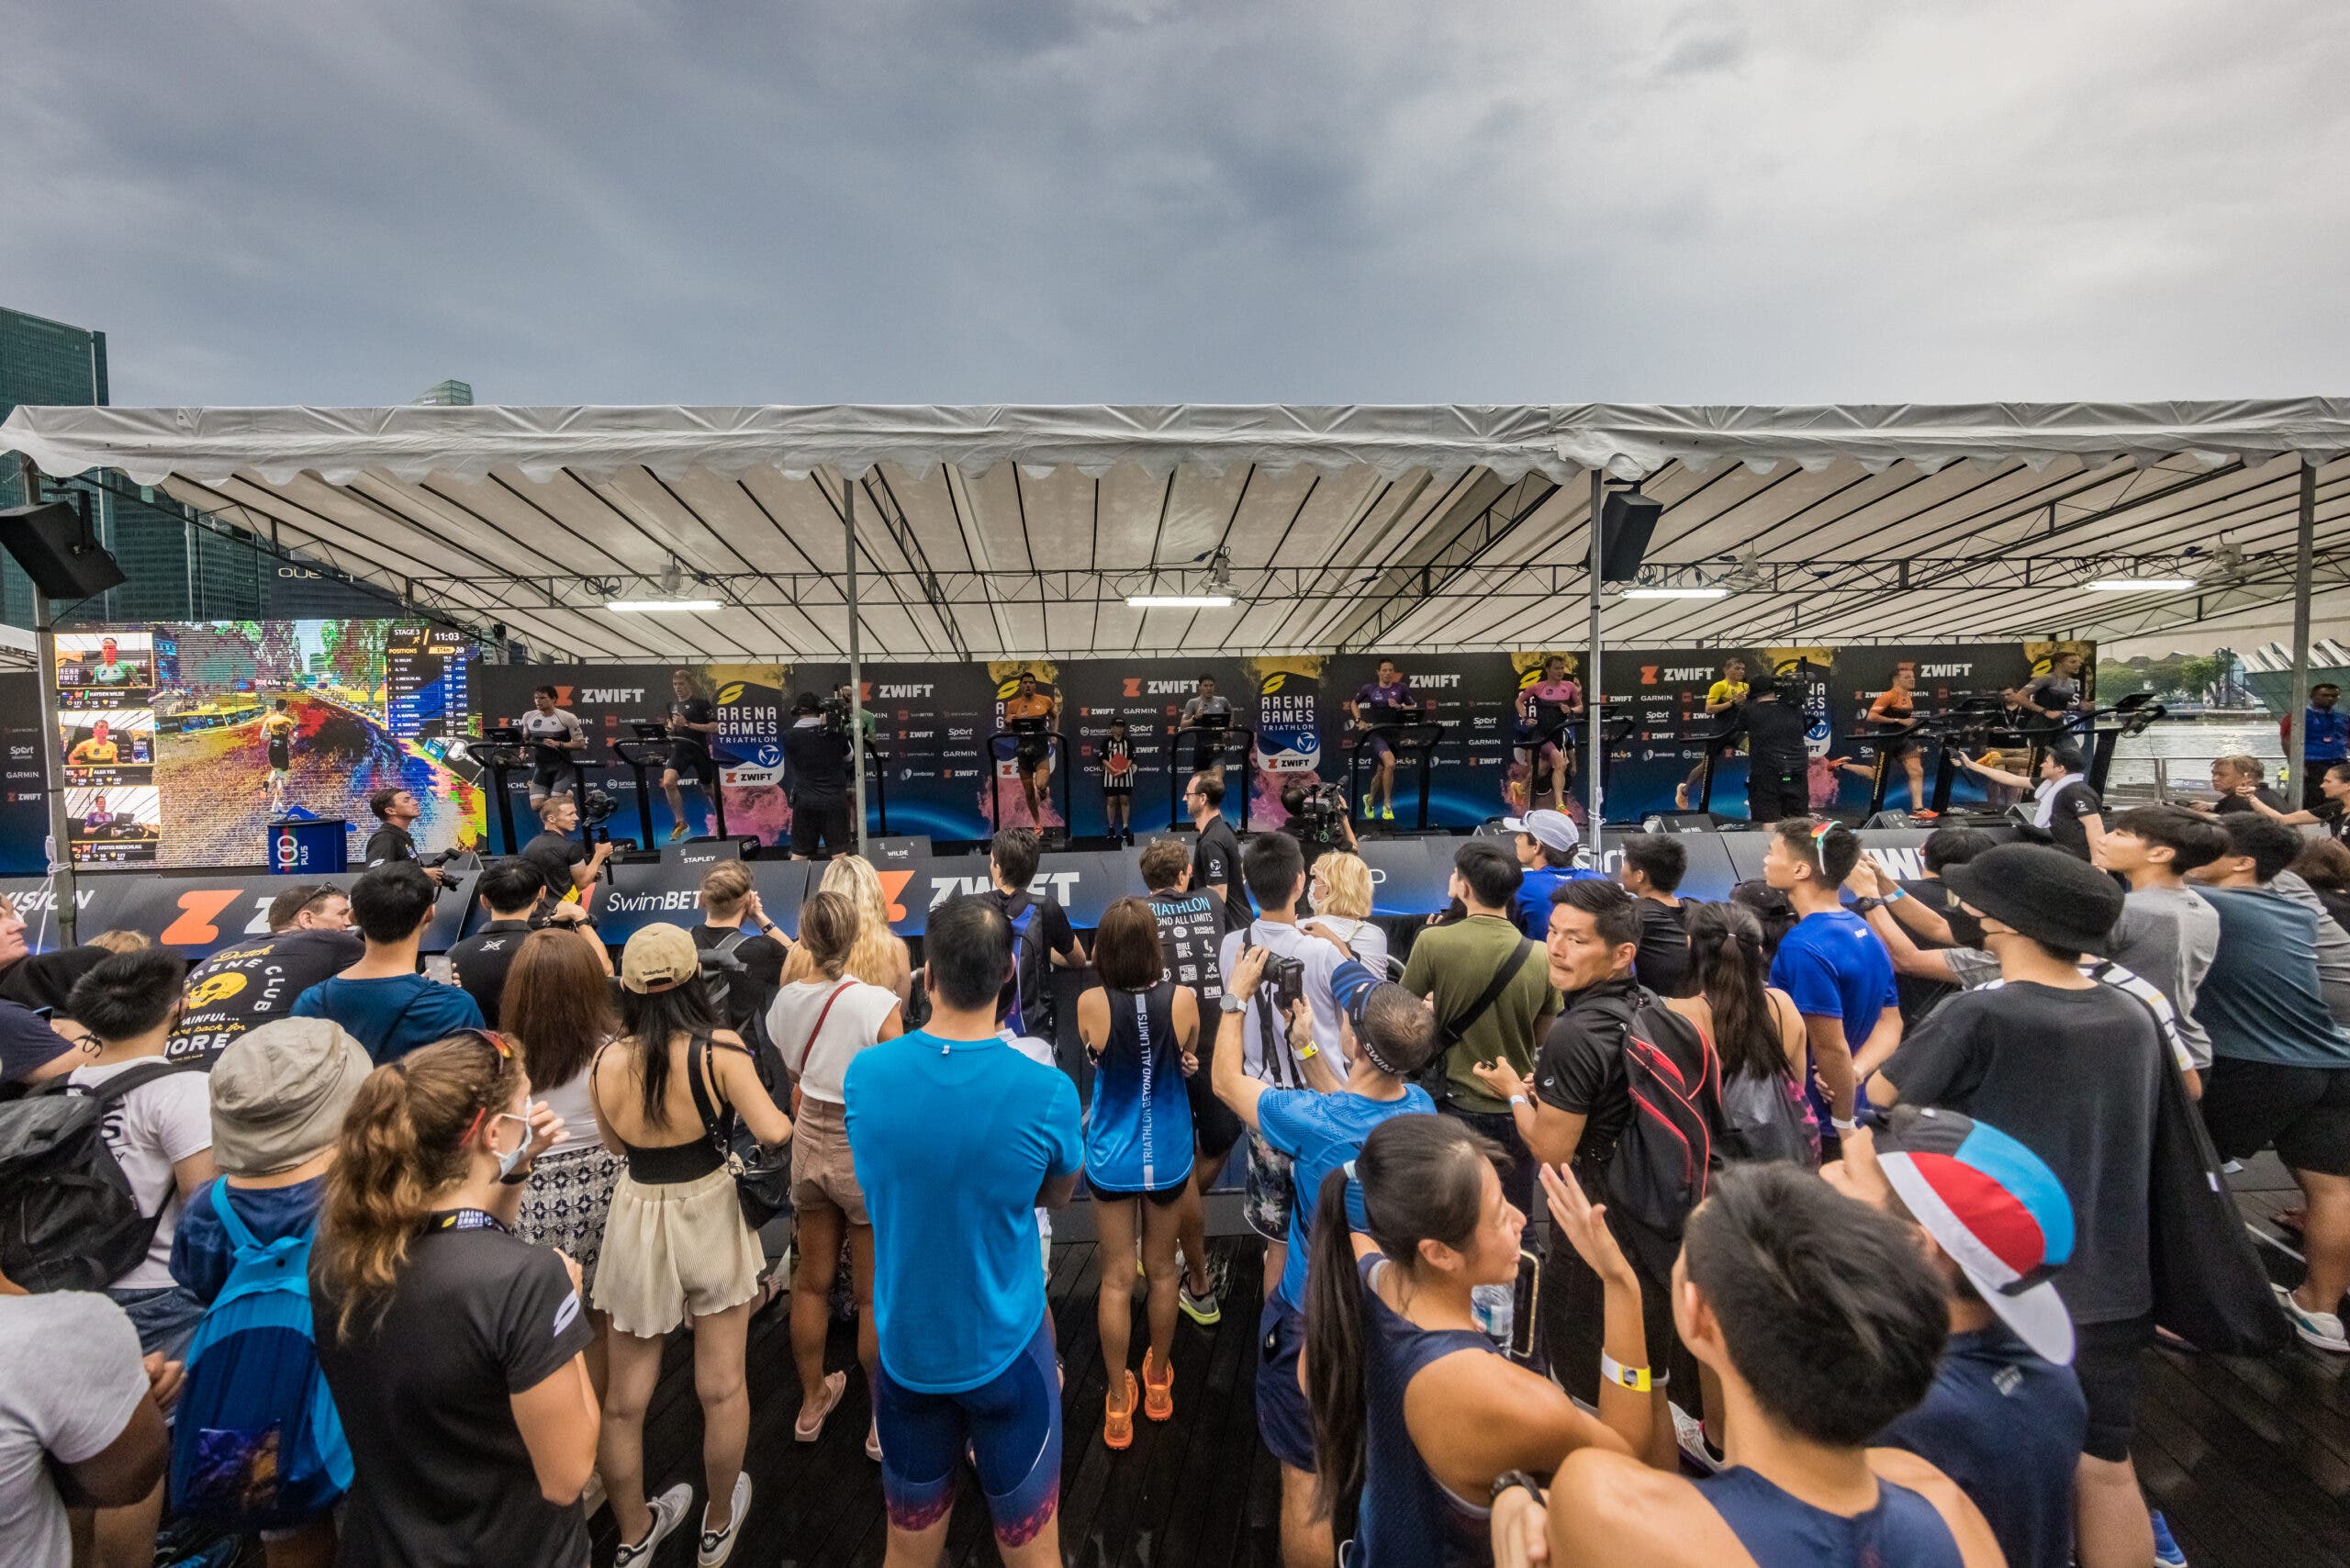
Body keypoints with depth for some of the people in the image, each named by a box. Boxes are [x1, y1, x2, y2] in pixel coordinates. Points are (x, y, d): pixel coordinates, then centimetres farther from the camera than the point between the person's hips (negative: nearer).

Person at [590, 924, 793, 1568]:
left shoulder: (604, 1062, -10)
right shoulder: (719, 1049, -20)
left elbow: (614, 1144, 8)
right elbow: (772, 1132, -23)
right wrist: (787, 1117, -2)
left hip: (636, 1220, 3)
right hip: (709, 1214, -3)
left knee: (623, 1399, 21)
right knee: (722, 1387, 17)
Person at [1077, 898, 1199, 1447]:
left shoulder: (1089, 1004, -20)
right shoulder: (1183, 999, -19)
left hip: (1111, 1158, -1)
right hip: (1167, 1156, 1)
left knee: (1116, 1279, 15)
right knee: (1161, 1270, 21)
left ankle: (1118, 1403, 29)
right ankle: (1158, 1381, 42)